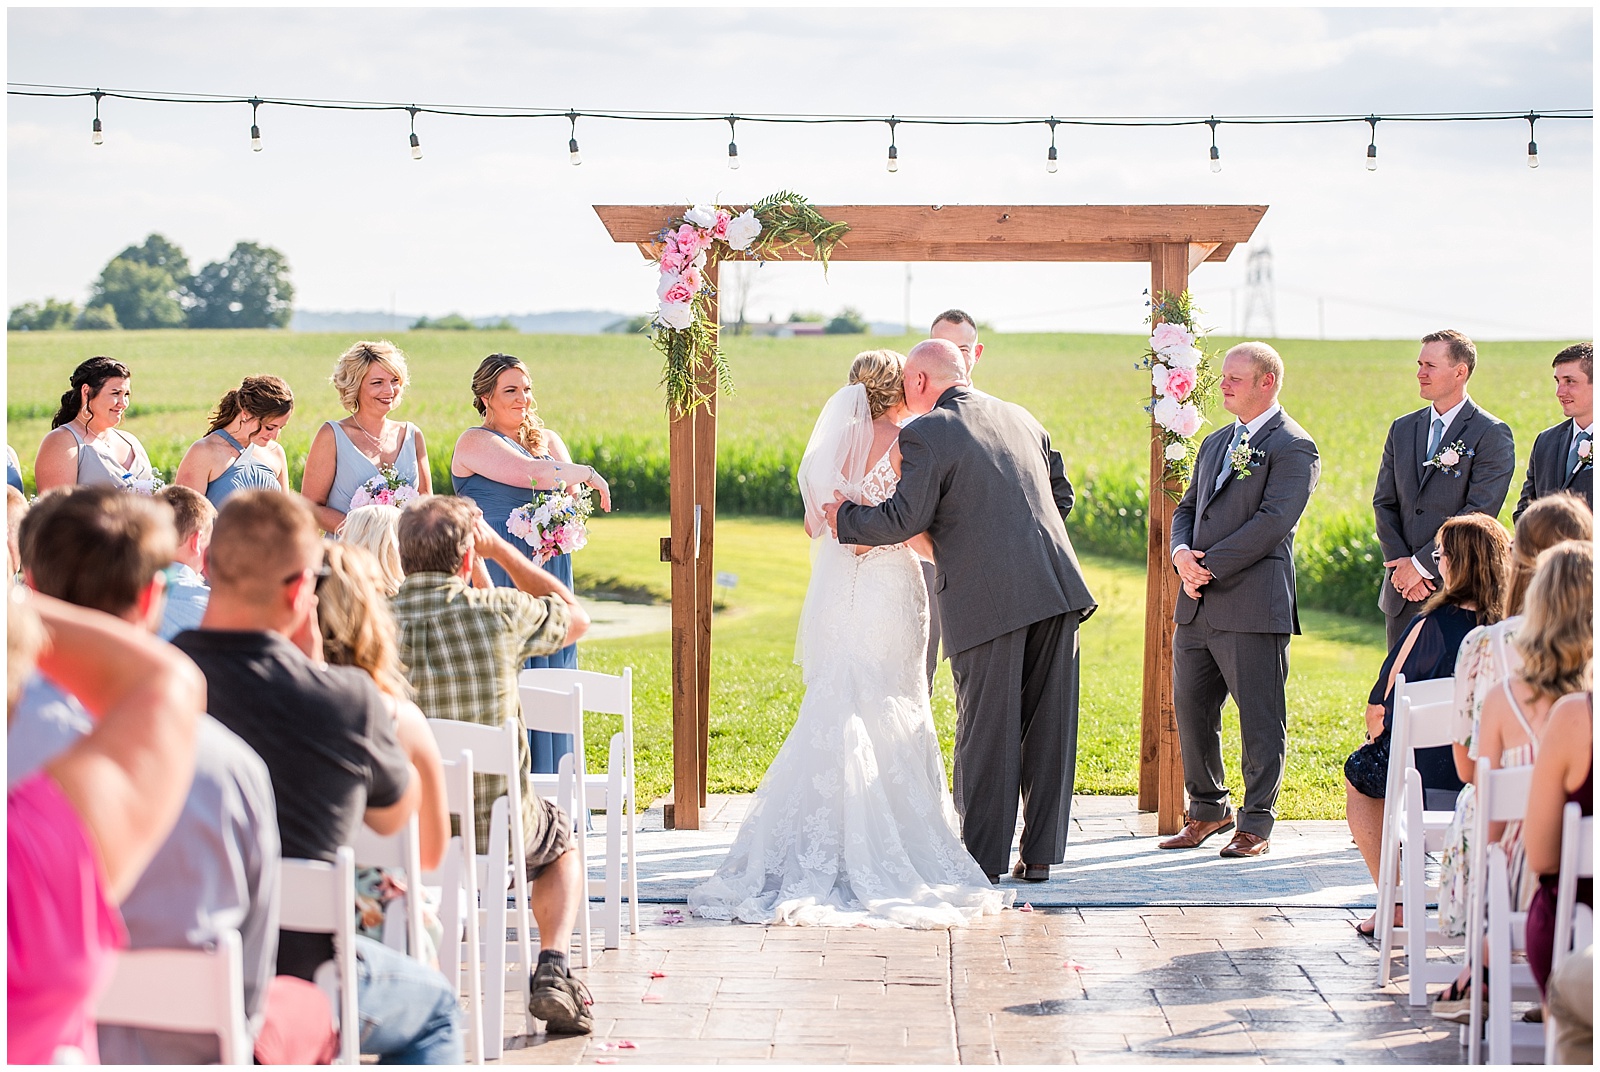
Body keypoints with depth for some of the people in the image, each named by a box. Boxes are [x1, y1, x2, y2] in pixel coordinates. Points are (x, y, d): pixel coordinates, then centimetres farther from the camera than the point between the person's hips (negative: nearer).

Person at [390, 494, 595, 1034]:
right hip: (490, 826, -1)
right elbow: (576, 617, 9)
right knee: (560, 836, 32)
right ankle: (552, 971, 13)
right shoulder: (499, 612, -14)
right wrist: (500, 548, 11)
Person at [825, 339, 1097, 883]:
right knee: (1048, 724, 9)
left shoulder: (925, 434, -5)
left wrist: (843, 516, 6)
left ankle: (983, 858, 10)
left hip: (987, 597, -6)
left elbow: (902, 520, -10)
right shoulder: (1021, 418, 16)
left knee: (986, 731, 3)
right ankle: (1039, 854, 15)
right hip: (1055, 587, 6)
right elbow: (1061, 495, 21)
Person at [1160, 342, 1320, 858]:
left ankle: (1257, 824, 8)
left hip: (1253, 605, -8)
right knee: (1190, 709, 12)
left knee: (1260, 719, -1)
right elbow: (1188, 508, 20)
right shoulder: (1215, 443, 20)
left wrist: (1209, 565, -17)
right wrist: (1181, 554, -2)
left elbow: (1273, 521, -16)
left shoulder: (1293, 448, -6)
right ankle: (1208, 809, 27)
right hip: (1197, 604, 8)